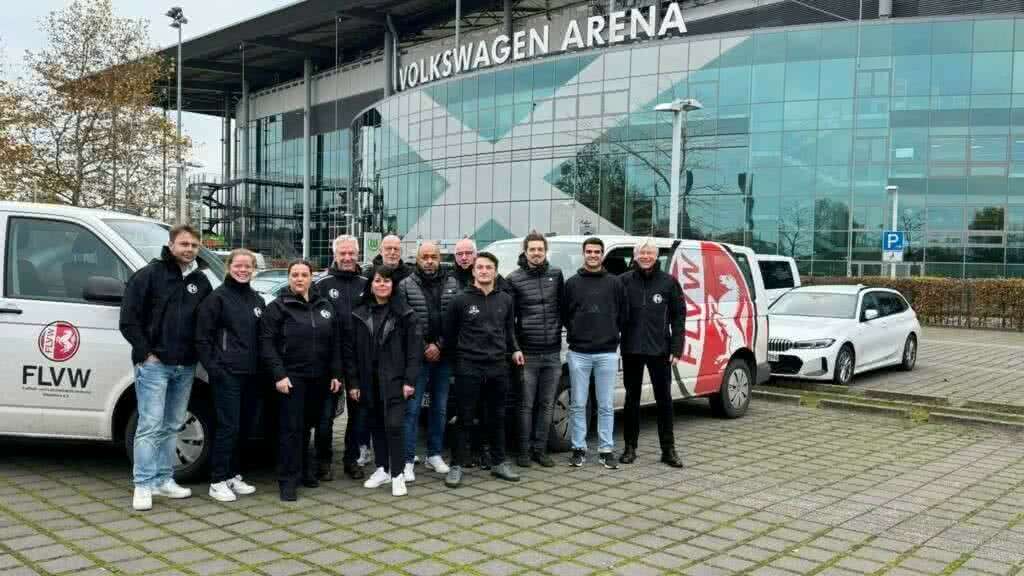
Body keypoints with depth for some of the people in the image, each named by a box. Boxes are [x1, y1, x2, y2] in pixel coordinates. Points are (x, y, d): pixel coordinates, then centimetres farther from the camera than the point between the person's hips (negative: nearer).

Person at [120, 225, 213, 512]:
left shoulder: (201, 281, 12)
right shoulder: (149, 275, -5)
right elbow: (128, 318, -9)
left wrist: (201, 353, 4)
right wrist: (145, 353, -12)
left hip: (185, 367, 6)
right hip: (154, 364, -6)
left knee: (172, 426, 12)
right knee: (150, 426, -6)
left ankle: (164, 480, 21)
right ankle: (143, 485, -1)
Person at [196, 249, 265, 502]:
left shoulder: (257, 300, 16)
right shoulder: (217, 298, -2)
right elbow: (202, 337, -5)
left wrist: (263, 368, 12)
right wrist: (212, 366, -12)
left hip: (252, 374, 6)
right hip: (227, 374, -6)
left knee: (245, 427, 8)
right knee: (228, 426, -8)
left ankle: (232, 475, 20)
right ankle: (218, 481, 0)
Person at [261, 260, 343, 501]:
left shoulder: (324, 306, 12)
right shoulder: (278, 307, -1)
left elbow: (335, 343, 13)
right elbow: (267, 343, -8)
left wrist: (336, 374, 6)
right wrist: (279, 374, -16)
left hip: (318, 378, 4)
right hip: (292, 377, -4)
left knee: (307, 425, 12)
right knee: (291, 427, -5)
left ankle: (304, 470, 25)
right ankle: (289, 481, 1)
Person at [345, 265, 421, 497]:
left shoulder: (404, 313, -2)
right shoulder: (359, 314, 5)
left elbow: (414, 347, -4)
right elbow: (350, 349, 5)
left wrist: (409, 380, -11)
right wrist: (353, 381, -1)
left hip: (394, 379, -3)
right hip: (369, 380, 3)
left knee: (394, 425, -10)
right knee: (376, 425, 11)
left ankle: (397, 474, 0)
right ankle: (382, 469, 24)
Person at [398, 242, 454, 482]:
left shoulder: (451, 286, 6)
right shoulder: (406, 286, -1)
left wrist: (439, 346, -9)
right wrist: (424, 348, -10)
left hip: (443, 357, 3)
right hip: (416, 357, -3)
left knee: (440, 408, 12)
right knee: (412, 409, -3)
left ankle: (434, 455, 24)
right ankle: (408, 460, 1)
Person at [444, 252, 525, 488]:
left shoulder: (505, 299, 9)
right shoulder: (461, 300, -3)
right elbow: (449, 333, 3)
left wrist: (514, 349, 8)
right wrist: (462, 353, 5)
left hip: (498, 367, 4)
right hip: (468, 368, -4)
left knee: (498, 418, 13)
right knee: (464, 419, 1)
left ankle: (499, 463, 24)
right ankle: (456, 466, 9)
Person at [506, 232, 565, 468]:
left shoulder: (556, 274, 7)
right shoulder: (515, 279, -1)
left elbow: (563, 307, 13)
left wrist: (558, 333, 7)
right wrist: (514, 347, -4)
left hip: (552, 353, 3)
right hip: (528, 353, -3)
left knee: (546, 405, 9)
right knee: (526, 405, 3)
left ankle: (540, 449, 19)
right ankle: (524, 451, 13)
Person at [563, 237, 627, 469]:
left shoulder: (614, 283, 5)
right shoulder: (572, 283, 5)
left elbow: (622, 315, 8)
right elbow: (565, 314, 8)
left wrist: (611, 335, 4)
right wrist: (576, 335, 3)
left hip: (607, 353, 0)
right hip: (578, 353, 0)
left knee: (606, 405, 4)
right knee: (578, 404, 5)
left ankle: (606, 450, 12)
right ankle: (579, 448, 14)